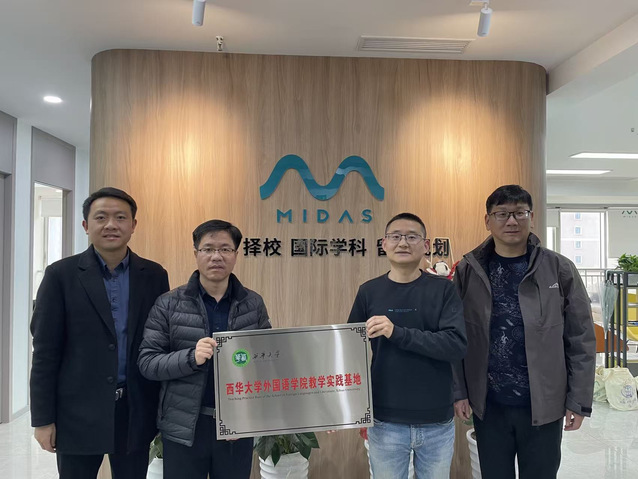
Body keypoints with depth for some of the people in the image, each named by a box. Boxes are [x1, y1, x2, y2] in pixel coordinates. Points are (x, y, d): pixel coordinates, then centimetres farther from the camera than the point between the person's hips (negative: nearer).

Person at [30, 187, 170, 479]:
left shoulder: (154, 275, 2)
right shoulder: (61, 275, -4)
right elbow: (45, 351, -4)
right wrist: (43, 418, -5)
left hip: (136, 411, 2)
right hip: (78, 412, -2)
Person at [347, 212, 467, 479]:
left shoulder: (443, 289, -3)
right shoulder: (369, 292, 0)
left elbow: (457, 346, -14)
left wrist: (397, 332, -24)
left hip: (437, 422, 0)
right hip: (385, 422, 1)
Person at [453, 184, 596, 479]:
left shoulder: (560, 269, -4)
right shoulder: (468, 271, -3)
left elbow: (581, 340, -1)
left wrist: (579, 401, -3)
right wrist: (458, 391, -3)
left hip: (544, 405, 0)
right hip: (488, 405, 1)